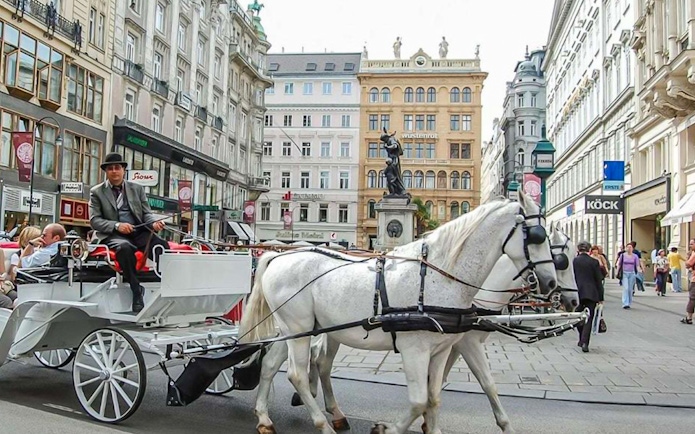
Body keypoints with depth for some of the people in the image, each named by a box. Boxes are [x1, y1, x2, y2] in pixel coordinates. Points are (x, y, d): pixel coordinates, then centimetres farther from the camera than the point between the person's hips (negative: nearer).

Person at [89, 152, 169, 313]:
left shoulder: (137, 189, 17)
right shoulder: (96, 192, 9)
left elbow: (147, 213, 13)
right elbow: (94, 220, 1)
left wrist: (154, 222, -12)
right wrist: (117, 226, -17)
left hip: (139, 232, 3)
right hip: (112, 235, -3)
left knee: (163, 246, -29)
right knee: (124, 247, -39)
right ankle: (137, 292, -33)